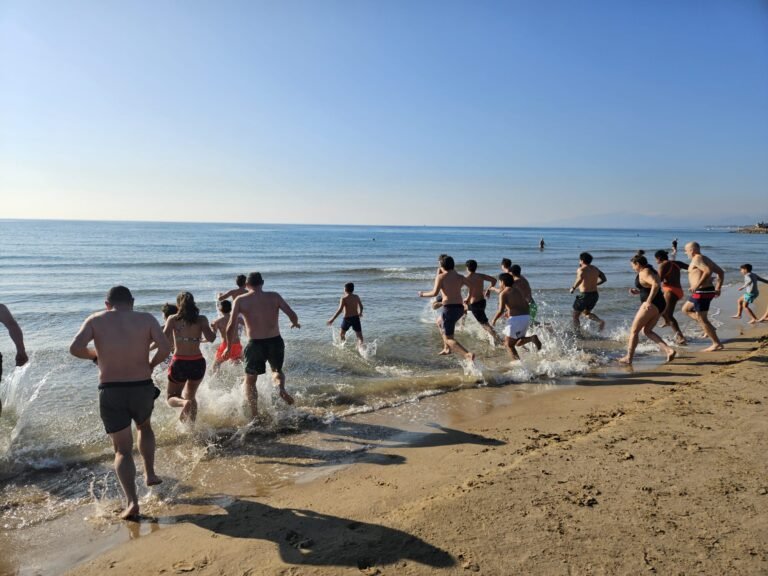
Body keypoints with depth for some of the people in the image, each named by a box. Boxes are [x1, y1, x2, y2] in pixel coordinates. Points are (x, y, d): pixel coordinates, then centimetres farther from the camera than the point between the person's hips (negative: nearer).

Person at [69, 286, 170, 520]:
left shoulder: (96, 319, 1)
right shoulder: (146, 319, -1)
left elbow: (75, 348, -12)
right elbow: (165, 348, -13)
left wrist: (94, 355, 9)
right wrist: (151, 364, 6)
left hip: (111, 392, 0)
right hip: (142, 388, 1)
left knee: (123, 450, 10)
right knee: (144, 427, 33)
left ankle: (132, 501, -3)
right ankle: (149, 474, 31)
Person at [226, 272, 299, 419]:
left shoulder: (240, 300, 0)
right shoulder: (274, 296, 2)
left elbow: (231, 326, -5)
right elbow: (292, 315, -5)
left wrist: (229, 346, 9)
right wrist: (295, 323, 18)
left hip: (255, 344, -1)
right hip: (275, 342, 1)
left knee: (250, 380, 20)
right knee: (277, 370, 27)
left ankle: (254, 415, 15)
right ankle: (281, 387, -5)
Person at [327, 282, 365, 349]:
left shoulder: (344, 298, -11)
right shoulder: (356, 297, 5)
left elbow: (340, 310, -19)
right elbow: (361, 306, 20)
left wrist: (332, 319, -18)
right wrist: (360, 313, 41)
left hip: (347, 319, -3)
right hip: (356, 318, 3)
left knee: (342, 334, 23)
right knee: (359, 336, -2)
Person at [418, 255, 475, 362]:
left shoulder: (441, 277, -4)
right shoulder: (460, 277, 10)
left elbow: (435, 293, -16)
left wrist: (423, 294, 0)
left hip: (449, 308, -7)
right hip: (460, 308, 7)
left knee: (448, 338, -2)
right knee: (441, 321, 35)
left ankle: (468, 354, -24)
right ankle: (447, 348, 35)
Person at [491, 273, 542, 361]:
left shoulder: (503, 293, -3)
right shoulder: (518, 290, 18)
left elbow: (501, 311, -12)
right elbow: (526, 305, 22)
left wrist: (494, 320, 5)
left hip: (515, 319, -7)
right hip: (526, 317, 7)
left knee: (509, 344, 6)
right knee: (517, 342, 19)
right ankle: (532, 338, -7)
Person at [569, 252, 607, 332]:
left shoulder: (581, 269, -11)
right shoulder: (595, 269, 9)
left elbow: (580, 278, -32)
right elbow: (604, 279, 12)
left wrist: (573, 288, -20)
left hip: (584, 295, -7)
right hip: (595, 295, 7)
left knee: (575, 316, 11)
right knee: (586, 313, 27)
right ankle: (600, 321, 3)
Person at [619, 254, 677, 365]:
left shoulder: (644, 273, -13)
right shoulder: (650, 271, 17)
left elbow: (656, 285, -29)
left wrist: (648, 301, -28)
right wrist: (638, 292, 16)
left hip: (651, 305, -10)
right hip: (660, 305, 10)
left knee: (634, 330, 2)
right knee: (647, 331, 17)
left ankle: (629, 358, 7)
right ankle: (668, 350, 3)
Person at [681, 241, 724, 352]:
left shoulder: (697, 259, -12)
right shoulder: (705, 259, 17)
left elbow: (708, 271, -28)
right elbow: (720, 272, 19)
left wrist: (697, 285, -26)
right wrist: (717, 288, 18)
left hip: (702, 292, -10)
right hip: (707, 291, 10)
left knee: (701, 318, -4)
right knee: (686, 309, 22)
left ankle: (717, 344, 1)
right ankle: (709, 328, 16)